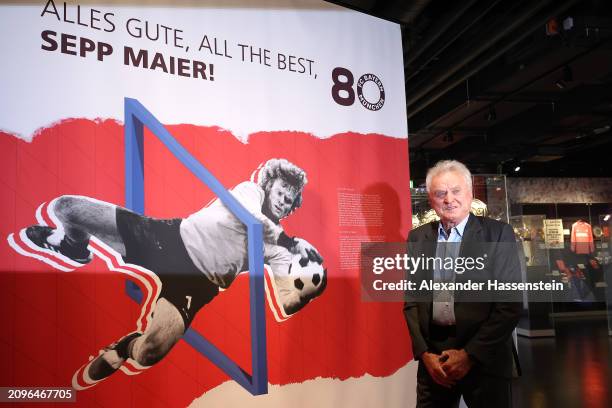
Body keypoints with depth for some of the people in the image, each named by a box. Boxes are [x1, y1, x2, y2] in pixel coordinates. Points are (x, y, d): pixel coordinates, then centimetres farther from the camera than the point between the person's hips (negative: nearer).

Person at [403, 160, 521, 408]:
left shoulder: (498, 234, -4)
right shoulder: (417, 238, 5)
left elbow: (510, 303, -8)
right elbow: (412, 301, 7)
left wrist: (470, 354, -12)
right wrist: (424, 353, -4)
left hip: (484, 356, -2)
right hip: (432, 355, 3)